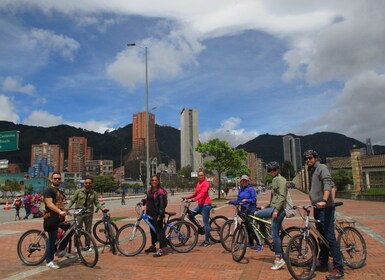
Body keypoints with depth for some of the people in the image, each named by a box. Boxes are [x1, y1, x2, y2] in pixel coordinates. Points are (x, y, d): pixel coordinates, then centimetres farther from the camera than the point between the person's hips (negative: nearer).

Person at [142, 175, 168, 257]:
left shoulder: (161, 191, -11)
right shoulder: (150, 190, 14)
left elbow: (163, 204, -15)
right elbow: (147, 200, 23)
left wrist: (160, 214, -19)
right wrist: (142, 202, 4)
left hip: (157, 214, -8)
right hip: (150, 213, 8)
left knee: (159, 230, -7)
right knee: (152, 230, 18)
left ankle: (161, 249, -4)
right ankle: (153, 246, 32)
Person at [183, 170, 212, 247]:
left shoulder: (205, 183, -11)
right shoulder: (198, 183, 15)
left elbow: (202, 194, -22)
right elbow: (195, 194, 15)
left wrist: (192, 200, -32)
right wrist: (186, 197, 3)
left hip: (205, 204, -9)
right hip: (200, 204, 9)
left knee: (205, 223, -4)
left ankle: (207, 241, 5)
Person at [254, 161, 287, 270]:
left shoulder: (280, 179, -10)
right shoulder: (274, 180, 19)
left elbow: (282, 196, -19)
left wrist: (276, 209, -25)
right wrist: (266, 207, 22)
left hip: (279, 209, -10)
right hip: (274, 207, 10)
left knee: (274, 233, -8)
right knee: (257, 214, 11)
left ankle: (279, 259, -1)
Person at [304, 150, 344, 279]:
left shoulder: (322, 167, -8)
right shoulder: (311, 171, 18)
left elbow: (327, 184, -23)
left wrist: (324, 200, -35)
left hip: (325, 207, -9)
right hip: (317, 207, 9)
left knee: (330, 237, -8)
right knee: (322, 237, 16)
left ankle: (338, 269, -3)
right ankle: (323, 263, 27)